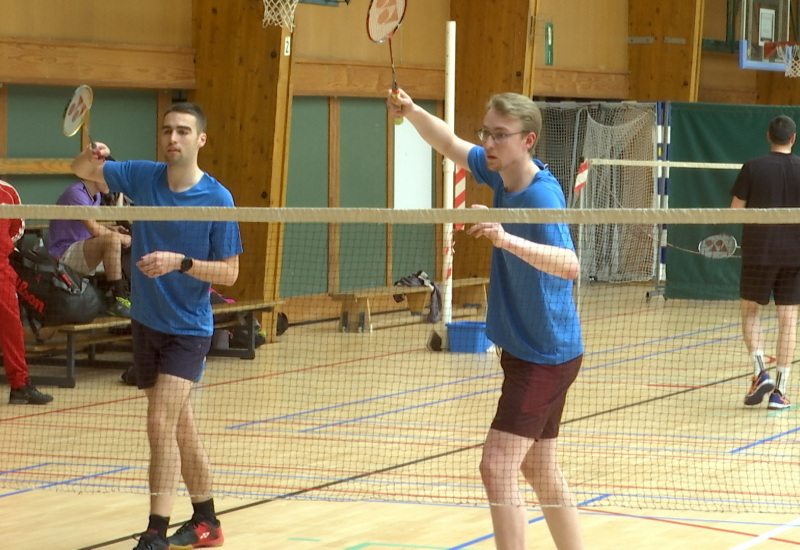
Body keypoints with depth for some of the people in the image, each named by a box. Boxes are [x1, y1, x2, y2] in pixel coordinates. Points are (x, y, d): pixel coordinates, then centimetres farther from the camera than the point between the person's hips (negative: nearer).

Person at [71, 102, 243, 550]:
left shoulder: (217, 199, -13)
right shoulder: (143, 177, 0)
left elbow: (229, 273, -10)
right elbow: (81, 171, 6)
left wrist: (181, 263, -26)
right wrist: (93, 157, -18)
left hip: (188, 329, -5)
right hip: (147, 323, 5)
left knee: (161, 425, -17)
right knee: (180, 428, 15)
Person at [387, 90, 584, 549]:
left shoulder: (541, 195, -25)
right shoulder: (502, 172, 0)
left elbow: (569, 265, -40)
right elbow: (451, 145, 17)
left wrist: (507, 239, -53)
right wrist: (411, 111, -2)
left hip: (545, 356, -10)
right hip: (528, 351, 10)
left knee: (497, 468, -17)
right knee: (540, 468, 17)